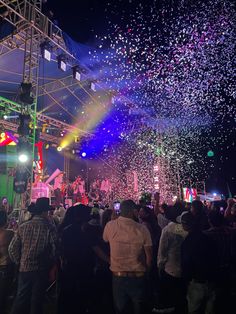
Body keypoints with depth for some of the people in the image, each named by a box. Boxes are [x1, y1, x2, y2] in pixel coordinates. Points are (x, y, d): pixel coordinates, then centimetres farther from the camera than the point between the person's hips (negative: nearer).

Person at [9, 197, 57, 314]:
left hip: (24, 269, 3)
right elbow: (55, 249, -15)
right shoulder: (49, 228, -14)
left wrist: (19, 262, 13)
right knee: (37, 301, 14)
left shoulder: (23, 227, -4)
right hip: (41, 270, -2)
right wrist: (49, 265, 3)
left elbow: (12, 248, -2)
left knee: (21, 300, 16)